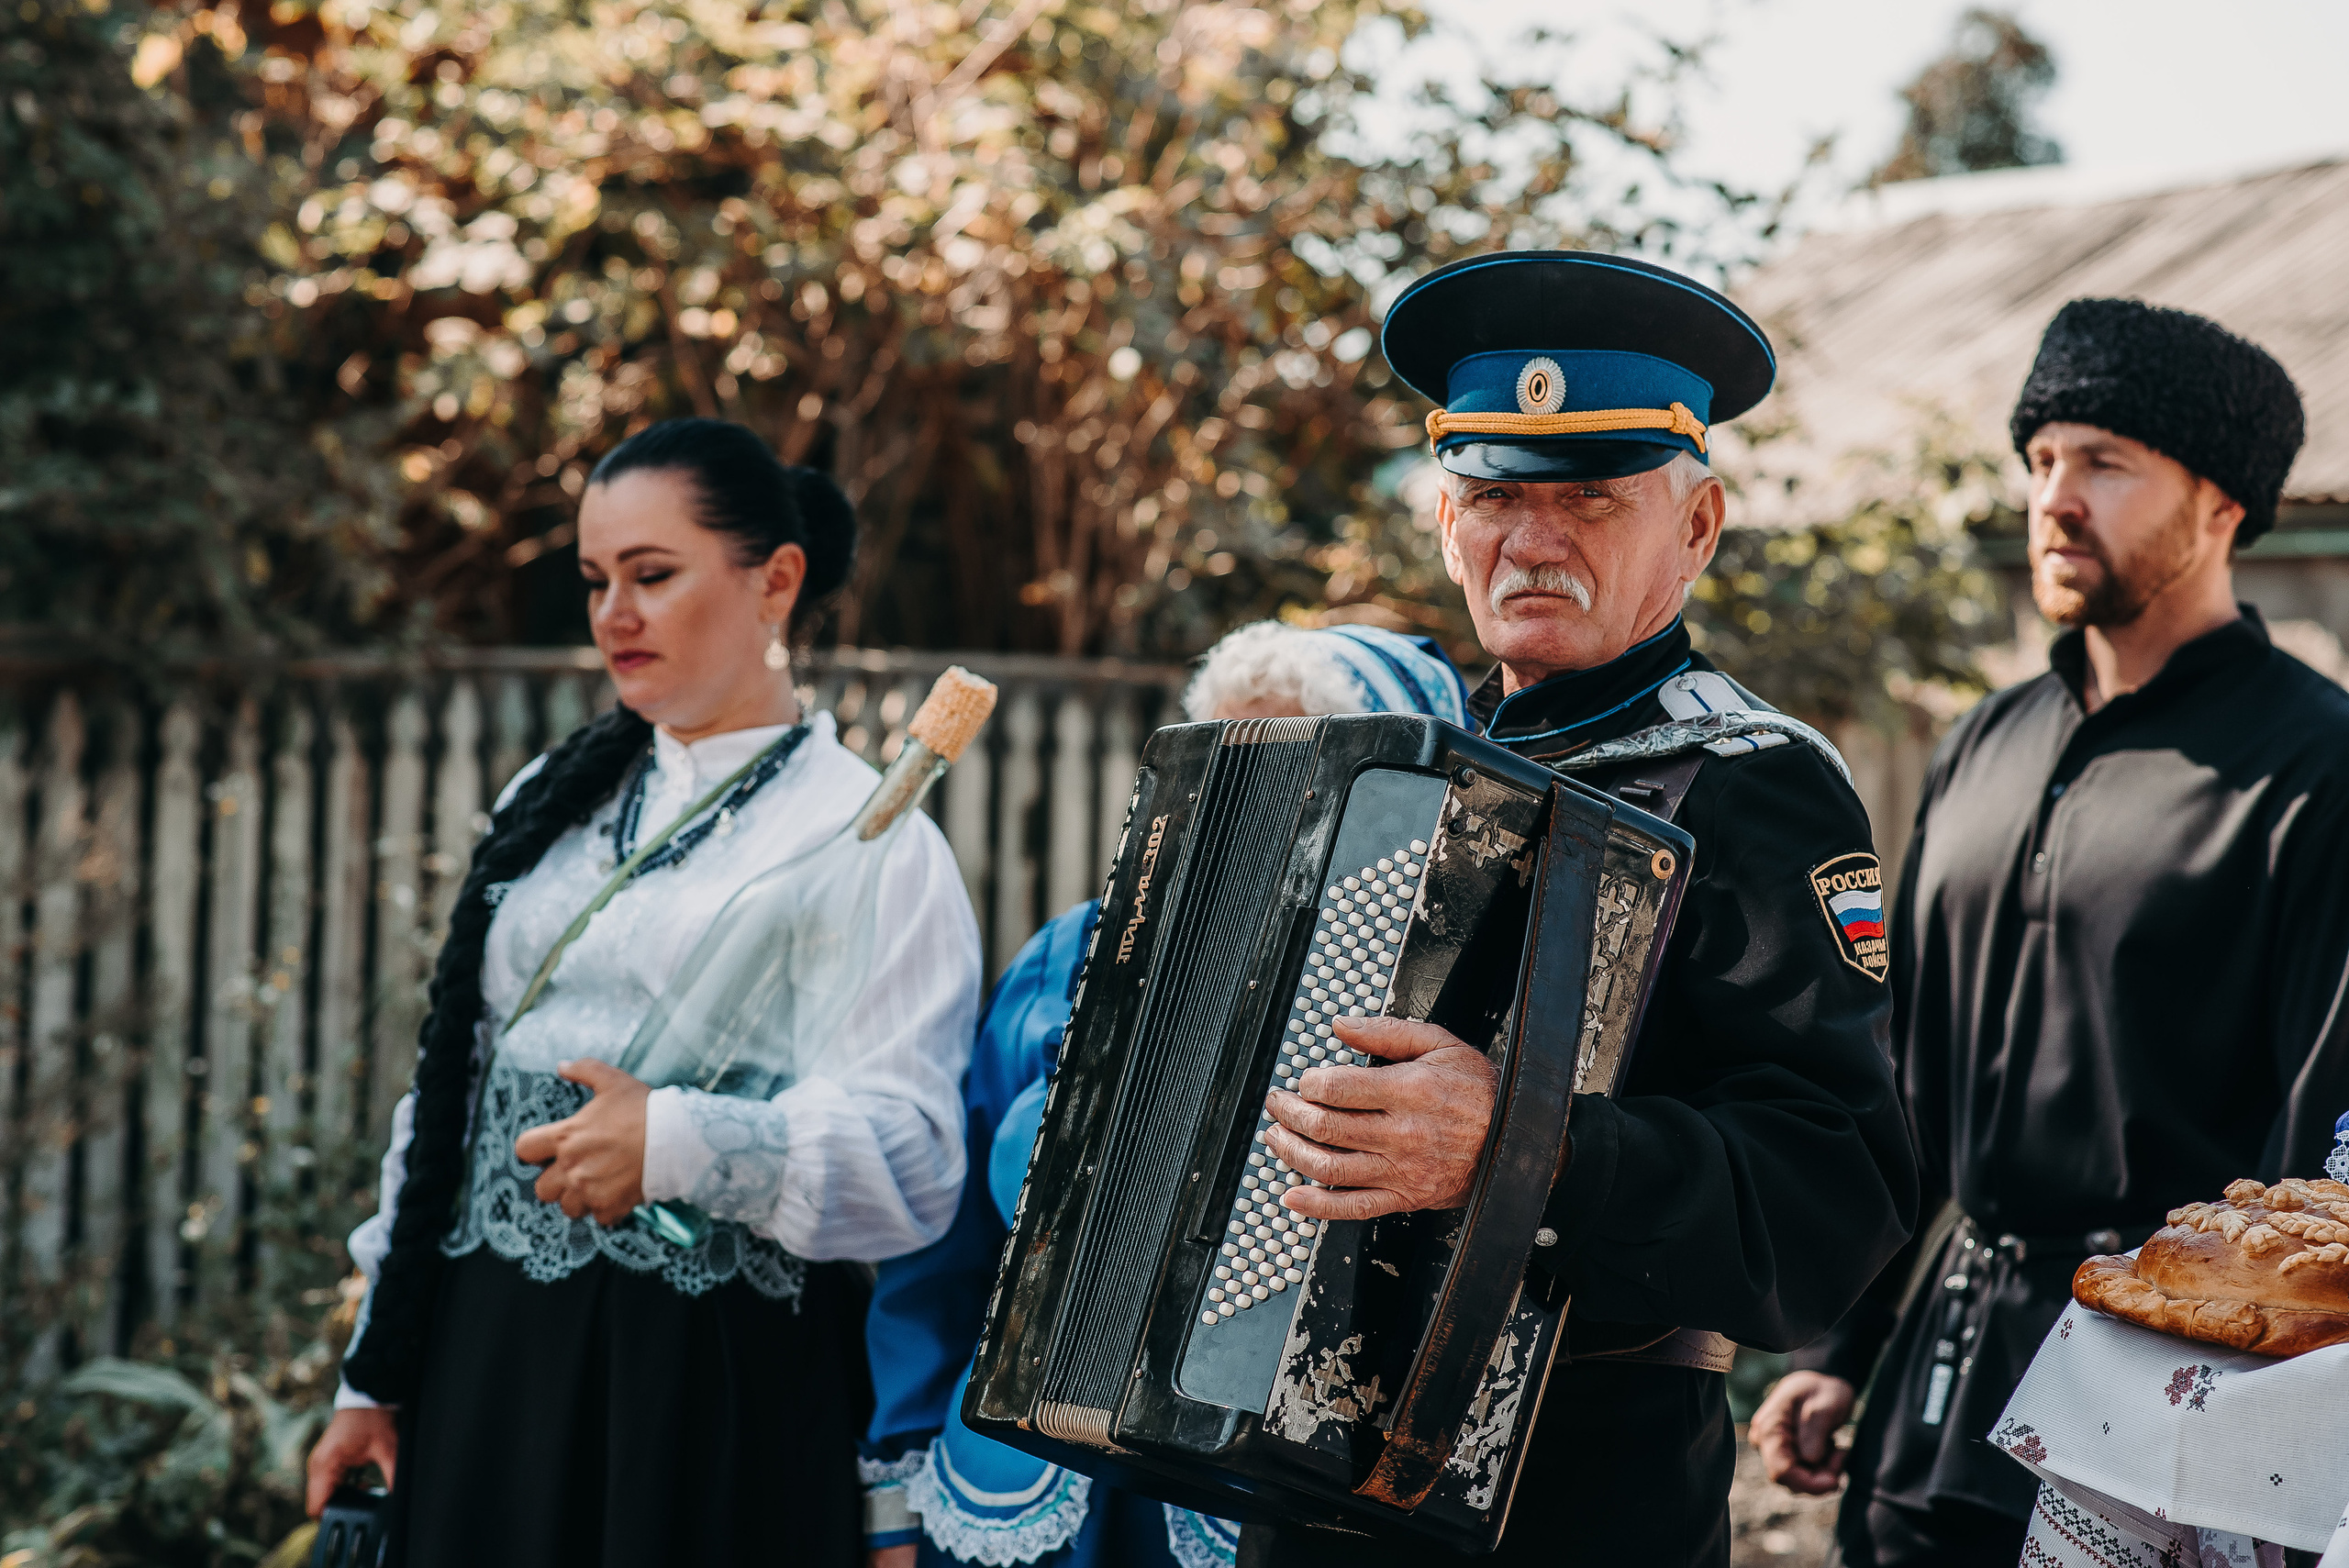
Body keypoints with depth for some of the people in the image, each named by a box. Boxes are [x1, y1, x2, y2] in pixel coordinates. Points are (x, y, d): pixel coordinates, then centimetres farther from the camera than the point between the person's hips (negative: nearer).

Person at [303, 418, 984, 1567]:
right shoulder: (556, 802, 14)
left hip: (715, 1378, -5)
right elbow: (452, 1087, 16)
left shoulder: (872, 839, -4)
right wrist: (378, 1373, 16)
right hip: (487, 1346, 5)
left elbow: (910, 1162, -14)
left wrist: (685, 1146, -29)